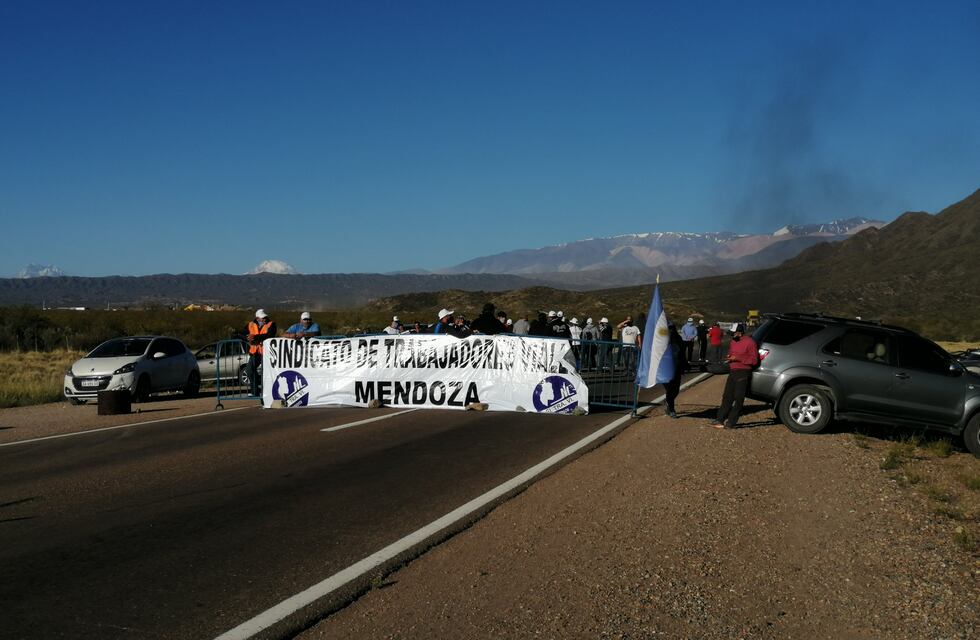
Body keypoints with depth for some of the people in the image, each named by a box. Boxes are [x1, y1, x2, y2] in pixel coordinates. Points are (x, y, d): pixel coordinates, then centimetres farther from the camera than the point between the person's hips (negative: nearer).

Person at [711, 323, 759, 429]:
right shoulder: (733, 341, 14)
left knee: (738, 399, -2)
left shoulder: (749, 342, -10)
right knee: (727, 397, 8)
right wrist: (729, 357, 6)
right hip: (733, 372, 8)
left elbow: (754, 360, -13)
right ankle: (720, 420, 11)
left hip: (743, 373, -8)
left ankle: (731, 422, 0)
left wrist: (738, 359, -19)